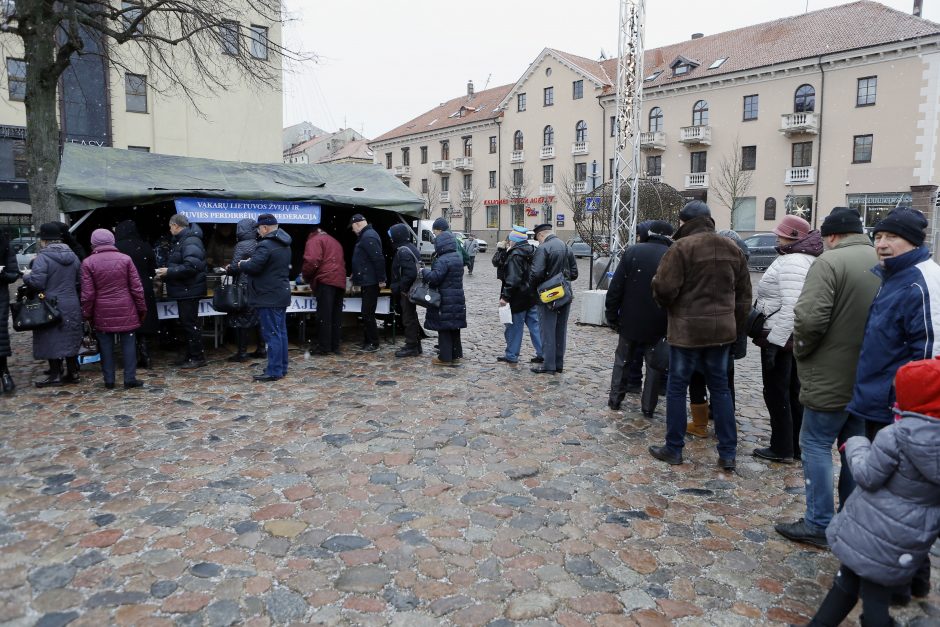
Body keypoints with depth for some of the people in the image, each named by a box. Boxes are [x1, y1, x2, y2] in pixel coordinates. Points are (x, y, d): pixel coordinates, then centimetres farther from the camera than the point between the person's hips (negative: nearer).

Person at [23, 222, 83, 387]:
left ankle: (56, 375, 6)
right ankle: (73, 372, 19)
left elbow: (37, 283, -20)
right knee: (70, 338, 13)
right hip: (72, 306, 6)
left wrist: (26, 275, -1)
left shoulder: (42, 257, -14)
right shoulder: (72, 256, 8)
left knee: (52, 340, 2)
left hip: (51, 307, -6)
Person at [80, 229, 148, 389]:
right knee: (128, 344, 5)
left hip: (102, 313, 0)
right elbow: (136, 288, -2)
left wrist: (87, 314, 6)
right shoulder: (125, 259, -2)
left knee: (106, 346, 8)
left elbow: (87, 293, -4)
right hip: (126, 311, 0)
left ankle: (109, 380, 13)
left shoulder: (88, 262, -3)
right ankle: (130, 379, 6)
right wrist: (142, 309, 6)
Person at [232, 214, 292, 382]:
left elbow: (253, 267, -24)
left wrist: (240, 264, -2)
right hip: (282, 294, 10)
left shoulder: (265, 245, -18)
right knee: (281, 332, 14)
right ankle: (282, 368, 21)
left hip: (269, 297, -10)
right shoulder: (284, 244, 13)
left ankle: (274, 371, -4)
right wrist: (249, 262, 11)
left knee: (271, 334, -6)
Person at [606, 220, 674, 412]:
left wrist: (611, 314, 1)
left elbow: (616, 286, -7)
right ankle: (648, 406, 16)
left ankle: (615, 399, 23)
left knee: (622, 360, 17)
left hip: (630, 320, 0)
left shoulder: (633, 251, -7)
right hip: (658, 324, 0)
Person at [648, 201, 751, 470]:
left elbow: (664, 289, -18)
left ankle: (674, 449, 15)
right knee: (720, 387, 14)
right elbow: (744, 294, 10)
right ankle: (728, 453, 17)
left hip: (687, 330, -6)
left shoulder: (681, 248, -13)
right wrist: (735, 326, 17)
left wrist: (666, 305, 4)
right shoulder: (732, 248, 8)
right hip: (722, 329, 6)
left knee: (677, 387, 7)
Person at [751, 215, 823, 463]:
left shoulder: (792, 262, -19)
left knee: (776, 393, 1)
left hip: (780, 337, -10)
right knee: (793, 392, 16)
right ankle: (797, 445, 26)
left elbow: (791, 307, -28)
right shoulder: (803, 259, 14)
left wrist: (774, 341, -26)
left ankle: (782, 448, 10)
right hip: (793, 337, 10)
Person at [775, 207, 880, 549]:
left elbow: (810, 318, -25)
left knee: (816, 445, 4)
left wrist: (801, 350, -8)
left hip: (831, 378, -7)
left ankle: (818, 524, 9)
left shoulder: (831, 261, -16)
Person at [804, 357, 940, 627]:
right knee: (878, 592, 15)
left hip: (874, 531, -4)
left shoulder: (895, 437, -23)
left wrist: (856, 445, 0)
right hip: (912, 541, 4)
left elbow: (868, 476, -15)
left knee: (847, 581, 15)